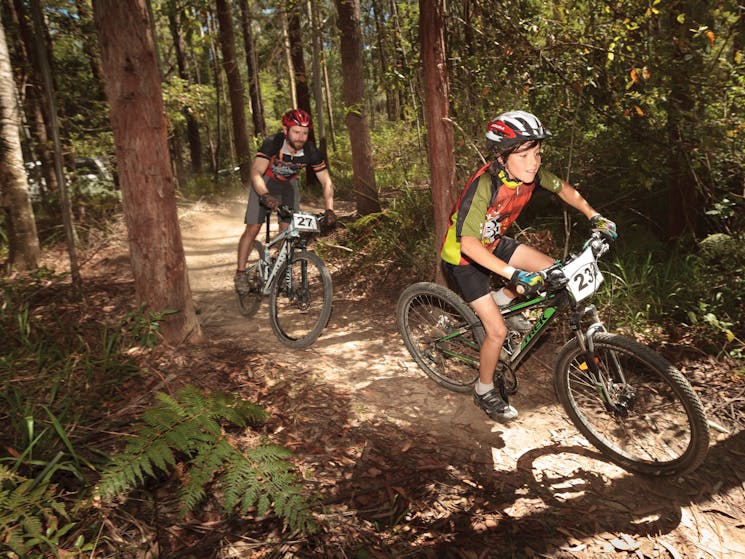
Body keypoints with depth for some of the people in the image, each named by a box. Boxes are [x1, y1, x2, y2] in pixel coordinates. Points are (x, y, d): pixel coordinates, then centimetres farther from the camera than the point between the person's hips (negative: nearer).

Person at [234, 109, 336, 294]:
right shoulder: (272, 143, -33)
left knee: (287, 229, -6)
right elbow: (256, 172, -43)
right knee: (253, 228, -9)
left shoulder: (311, 151, -25)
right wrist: (265, 196, -62)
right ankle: (240, 273, 3)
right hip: (265, 183, -3)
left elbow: (326, 182, -20)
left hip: (288, 184, 3)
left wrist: (329, 209, -34)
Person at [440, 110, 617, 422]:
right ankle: (484, 391, 17)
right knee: (498, 331, -7)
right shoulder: (484, 185, -34)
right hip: (463, 257, -6)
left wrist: (595, 217, -3)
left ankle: (501, 300, 19)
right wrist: (514, 273, -47)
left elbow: (563, 189, 6)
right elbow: (469, 244, -40)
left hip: (493, 243, 7)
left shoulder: (529, 173, -15)